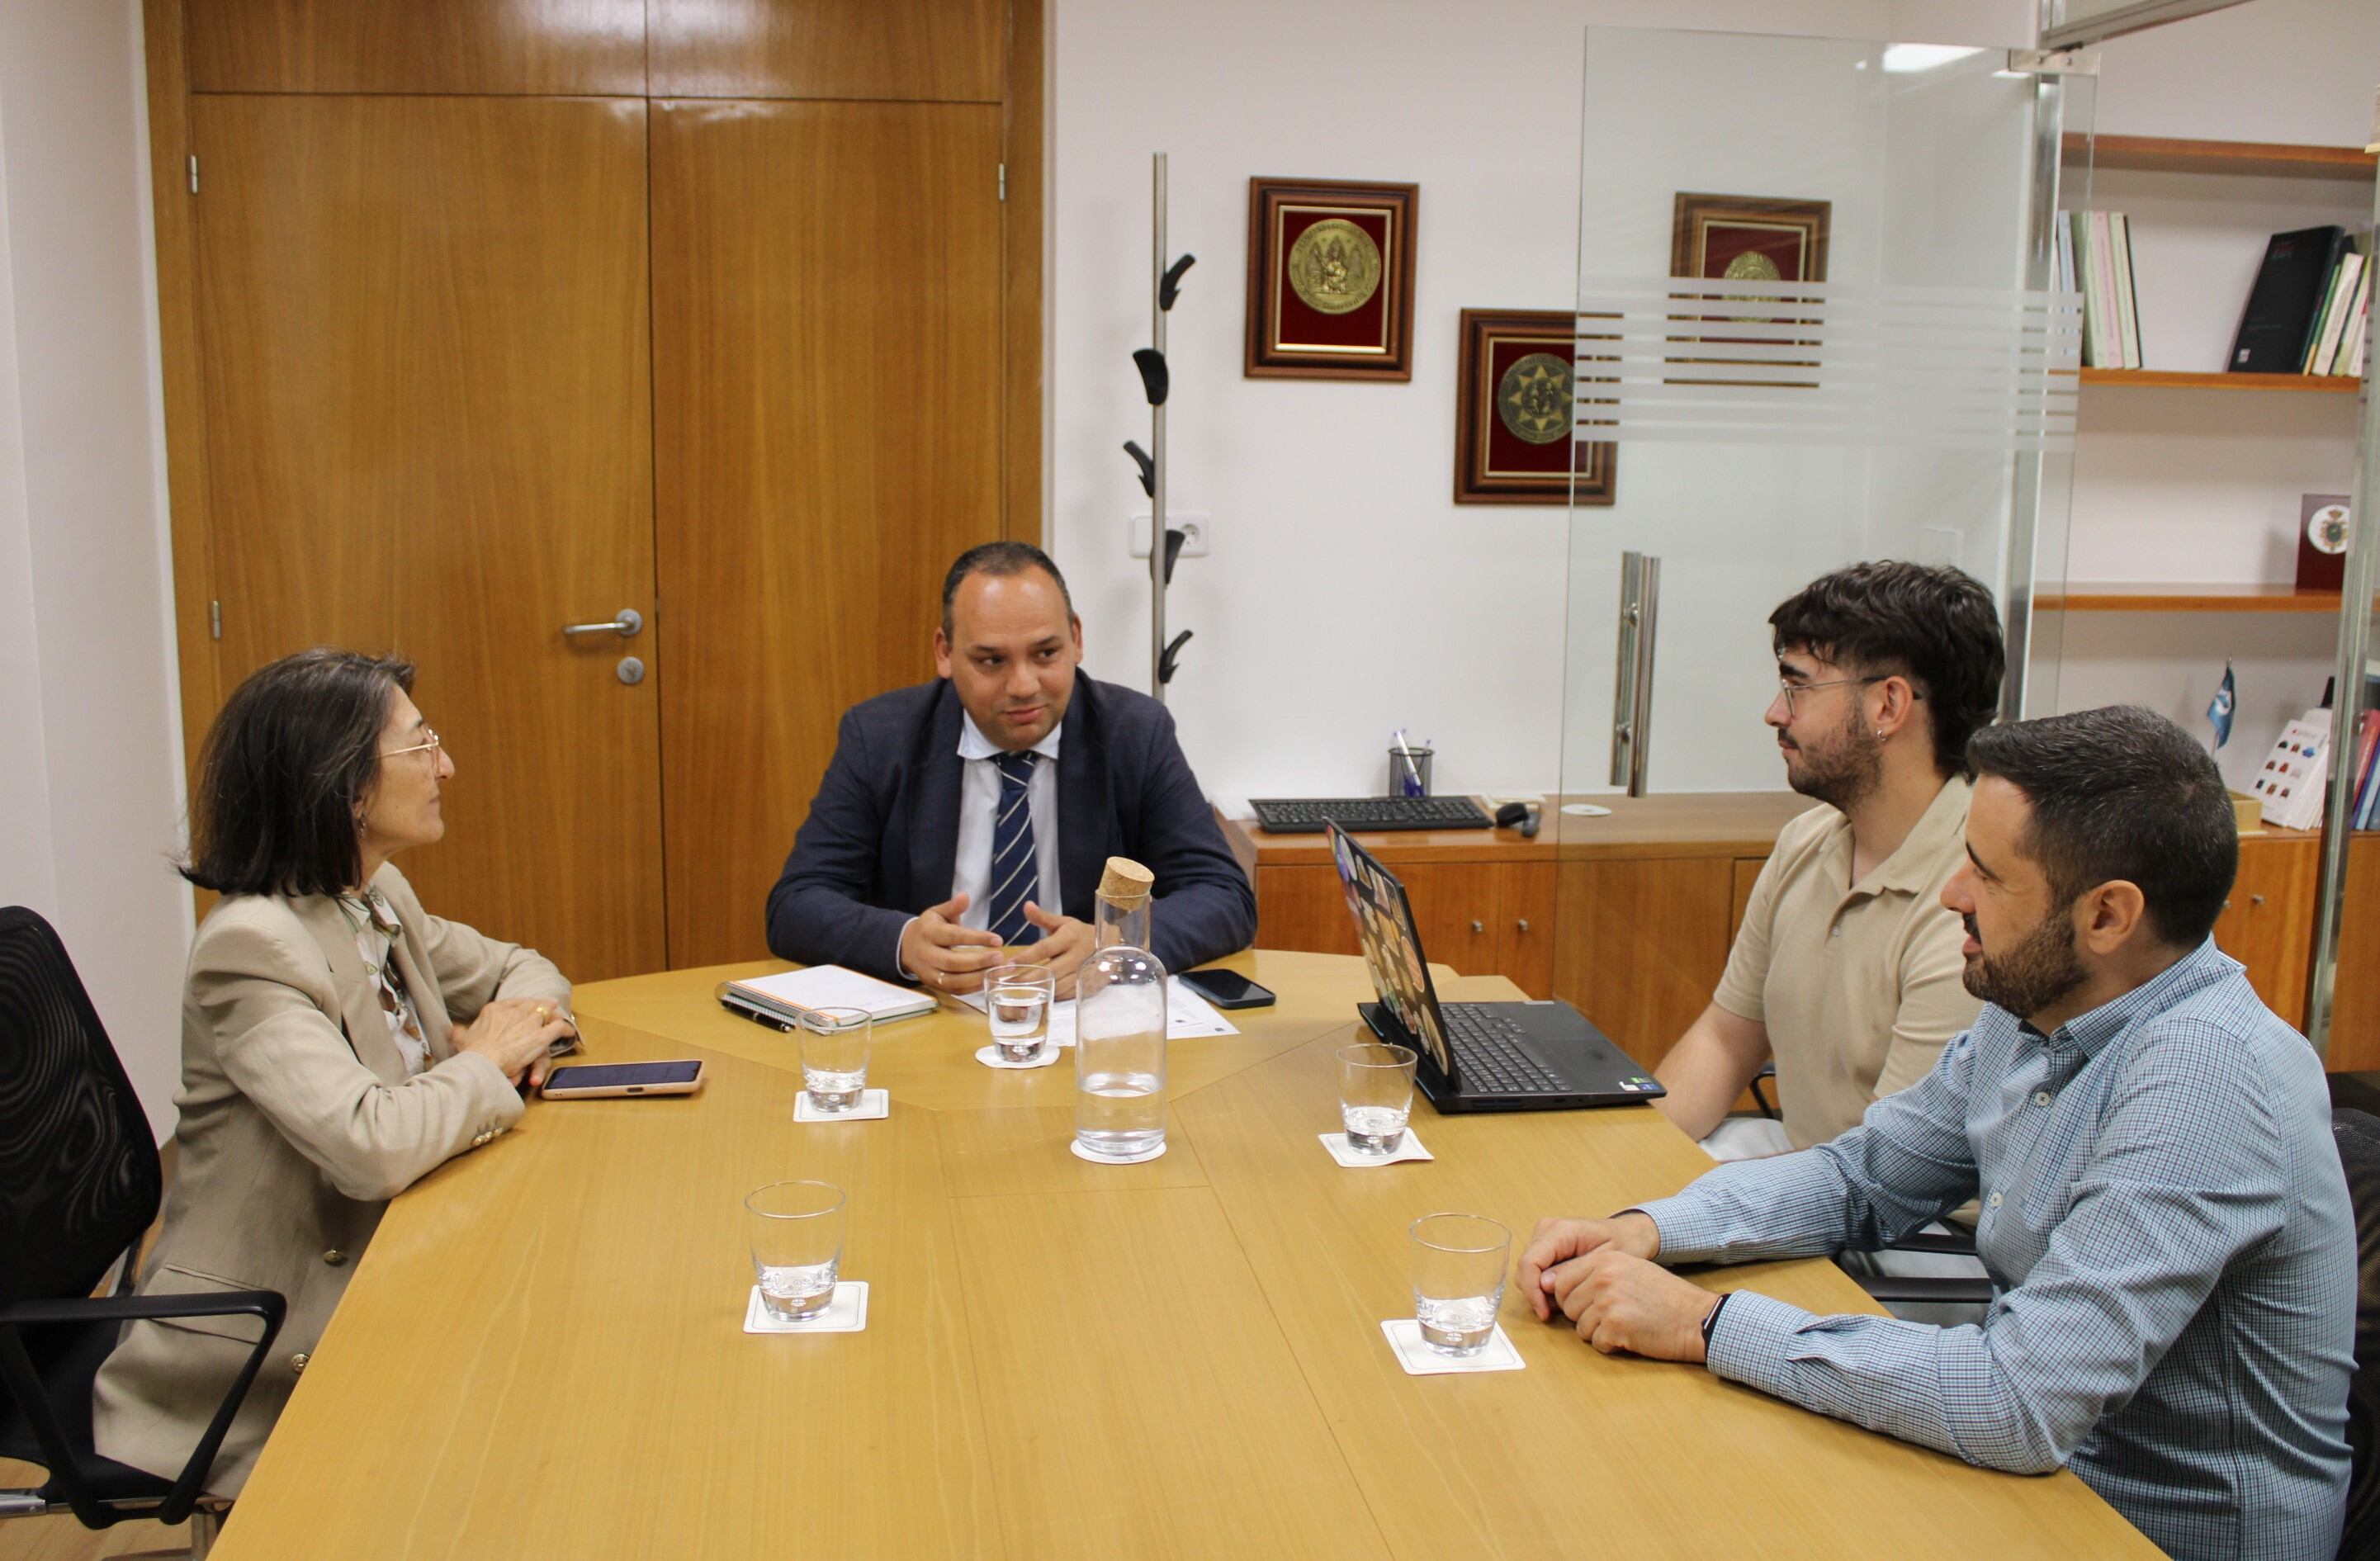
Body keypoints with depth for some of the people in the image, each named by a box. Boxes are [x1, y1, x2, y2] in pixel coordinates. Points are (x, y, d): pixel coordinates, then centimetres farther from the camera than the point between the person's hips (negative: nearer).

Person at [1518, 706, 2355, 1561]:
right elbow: (1864, 1175, 9)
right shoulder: (2031, 1009, -1)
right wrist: (1643, 1231, -7)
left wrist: (1706, 1321, -27)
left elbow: (2021, 1403, -33)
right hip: (2043, 1465, 7)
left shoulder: (2208, 1076, -28)